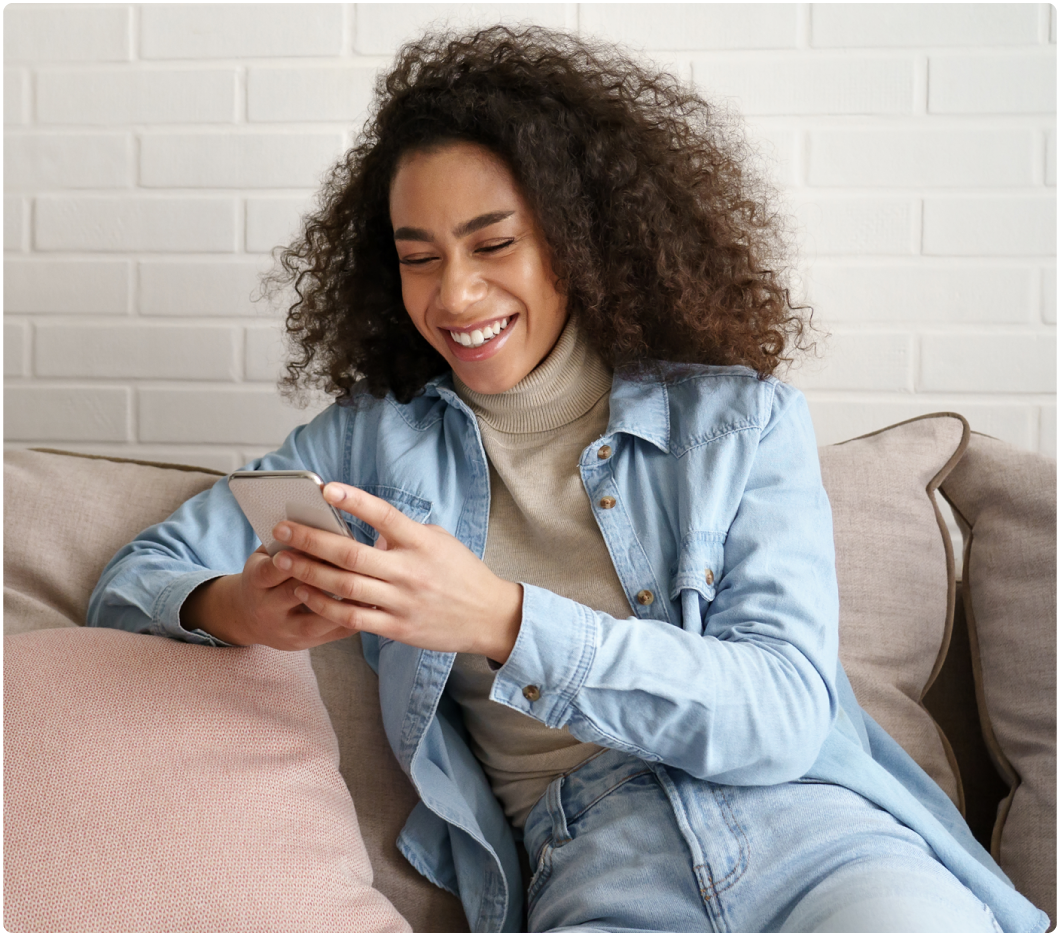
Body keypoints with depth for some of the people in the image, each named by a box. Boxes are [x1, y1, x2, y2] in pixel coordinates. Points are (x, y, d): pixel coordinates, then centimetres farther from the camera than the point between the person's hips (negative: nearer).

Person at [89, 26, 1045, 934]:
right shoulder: (375, 437, 10)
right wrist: (235, 608, -14)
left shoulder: (742, 420, 5)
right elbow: (136, 582, 12)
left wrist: (502, 620, -21)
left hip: (807, 819, -1)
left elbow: (787, 714, -7)